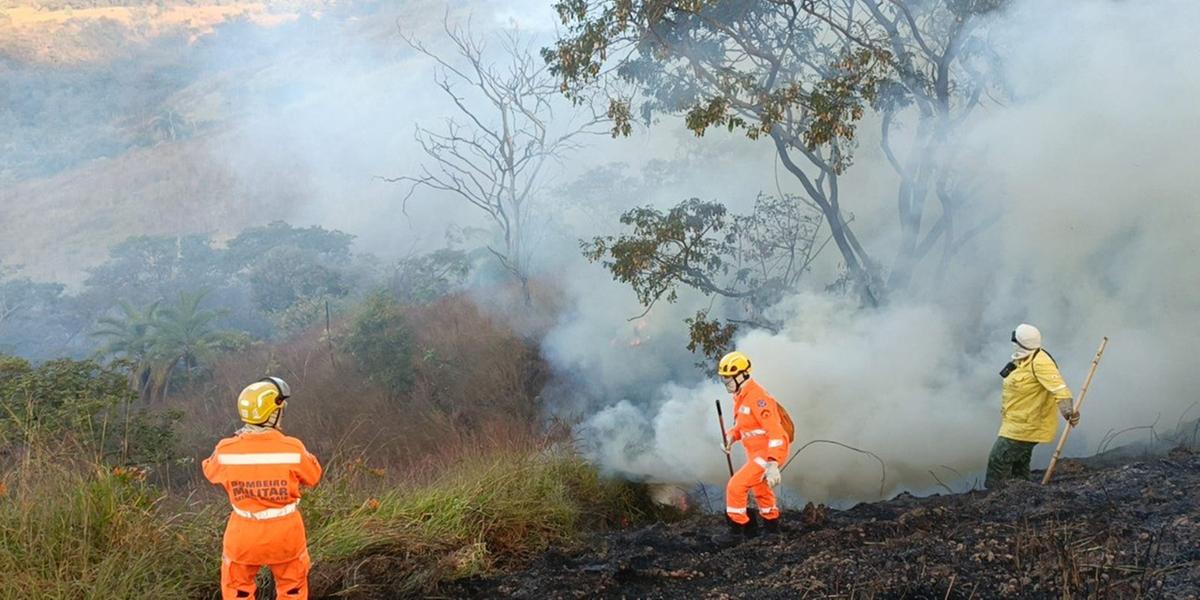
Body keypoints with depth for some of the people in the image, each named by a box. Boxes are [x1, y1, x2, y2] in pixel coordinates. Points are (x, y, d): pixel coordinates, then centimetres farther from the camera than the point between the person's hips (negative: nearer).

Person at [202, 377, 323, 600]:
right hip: (285, 532, -1)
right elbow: (313, 476, -2)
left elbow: (210, 471, 6)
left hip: (244, 533, 1)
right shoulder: (292, 448, -21)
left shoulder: (227, 450, -17)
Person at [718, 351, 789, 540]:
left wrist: (772, 465, -35)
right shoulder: (740, 396, 6)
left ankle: (739, 528, -1)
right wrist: (731, 436, -4)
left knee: (736, 486, -15)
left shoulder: (756, 397, -24)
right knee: (760, 490, 27)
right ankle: (771, 526, 46)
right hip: (756, 452, 11)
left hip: (767, 453, -11)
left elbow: (774, 431, -29)